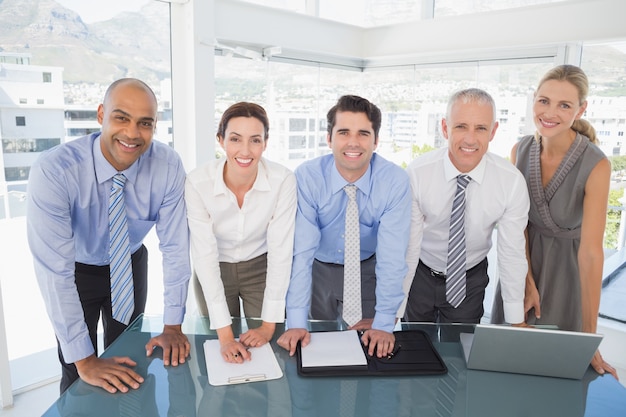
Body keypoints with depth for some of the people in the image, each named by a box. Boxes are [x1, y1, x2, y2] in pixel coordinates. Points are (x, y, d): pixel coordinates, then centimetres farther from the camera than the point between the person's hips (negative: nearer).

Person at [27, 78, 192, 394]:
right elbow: (54, 270, -31)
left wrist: (172, 326, -16)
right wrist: (84, 361, -29)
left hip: (132, 265, 3)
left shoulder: (168, 165, -24)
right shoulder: (53, 172, -32)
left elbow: (175, 245, -18)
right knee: (78, 377, 6)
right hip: (76, 271, -2)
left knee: (128, 363, 16)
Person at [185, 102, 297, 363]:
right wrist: (225, 334, -25)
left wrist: (269, 325, -18)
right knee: (223, 353, 13)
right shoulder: (198, 183, -25)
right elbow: (204, 255, -23)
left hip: (261, 269, 0)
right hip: (214, 273, 0)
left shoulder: (283, 180, -25)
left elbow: (281, 251, -20)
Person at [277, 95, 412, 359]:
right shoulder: (306, 177, -25)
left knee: (373, 347, 11)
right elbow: (301, 251, -28)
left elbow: (392, 255, -25)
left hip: (369, 270, 0)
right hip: (319, 270, 0)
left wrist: (384, 323, -29)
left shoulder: (395, 181, -24)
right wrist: (296, 322, -31)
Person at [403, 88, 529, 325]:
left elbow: (512, 253, -13)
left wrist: (516, 323, -7)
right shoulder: (417, 173, -22)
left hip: (471, 280, 1)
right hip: (421, 274, 0)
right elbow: (408, 245, -18)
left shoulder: (512, 182, -19)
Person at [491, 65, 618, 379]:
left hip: (566, 268, -3)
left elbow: (591, 251, -25)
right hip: (522, 259, 4)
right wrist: (527, 282, -11)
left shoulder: (595, 165, -23)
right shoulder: (520, 150, -10)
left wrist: (589, 335, -22)